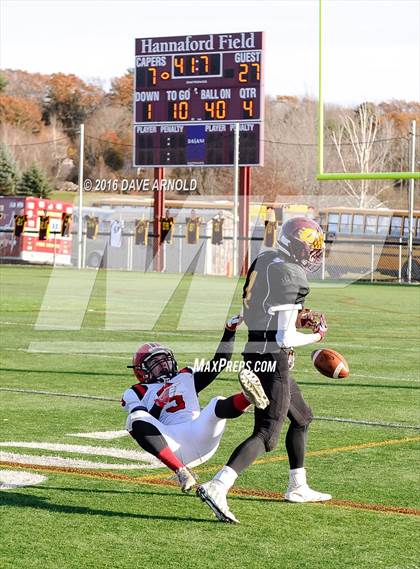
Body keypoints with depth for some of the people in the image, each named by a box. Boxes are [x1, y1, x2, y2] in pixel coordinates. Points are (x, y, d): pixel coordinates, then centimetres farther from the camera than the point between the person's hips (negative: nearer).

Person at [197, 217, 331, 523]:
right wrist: (316, 336, 0)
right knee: (266, 434, -9)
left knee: (302, 417, 25)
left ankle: (298, 487, 36)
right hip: (272, 360, -10)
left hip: (254, 353, 10)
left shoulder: (264, 260, 7)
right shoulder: (292, 278, -18)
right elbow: (286, 338, -19)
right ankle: (217, 487, -22)